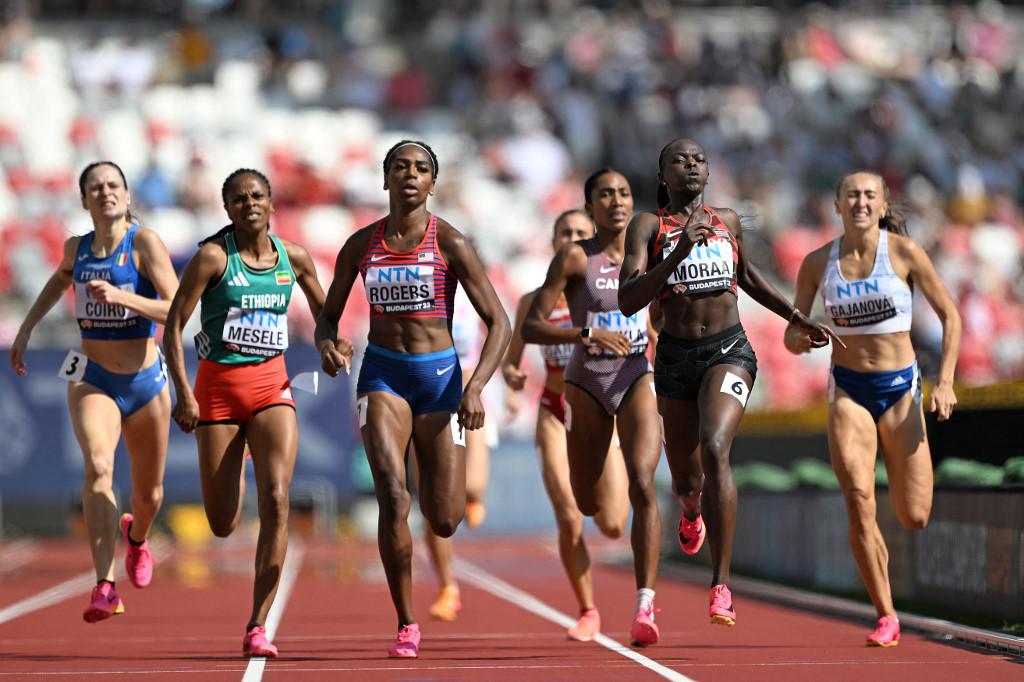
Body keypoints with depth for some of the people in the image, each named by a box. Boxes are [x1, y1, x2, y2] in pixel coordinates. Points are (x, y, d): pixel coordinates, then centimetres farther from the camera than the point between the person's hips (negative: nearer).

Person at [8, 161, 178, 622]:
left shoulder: (145, 242, -11)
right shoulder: (76, 248, 2)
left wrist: (121, 296, -30)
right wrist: (27, 327, 25)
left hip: (145, 381, -1)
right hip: (92, 380, 1)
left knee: (148, 493, 14)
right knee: (98, 467, -27)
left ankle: (136, 537, 52)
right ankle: (105, 587, -34)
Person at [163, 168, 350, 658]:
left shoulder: (294, 258, 4)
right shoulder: (213, 256, -7)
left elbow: (322, 310, 22)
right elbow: (174, 325, -7)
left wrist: (333, 344, 1)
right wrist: (183, 392, -16)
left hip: (272, 386, 2)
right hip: (218, 385, -1)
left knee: (276, 500, -19)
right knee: (222, 525, 2)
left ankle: (257, 627, -15)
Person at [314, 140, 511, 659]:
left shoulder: (450, 244, -5)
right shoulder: (362, 245, 3)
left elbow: (498, 324, -5)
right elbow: (328, 315, 14)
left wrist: (475, 387, -18)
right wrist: (326, 343, -10)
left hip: (439, 376, -1)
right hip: (382, 376, 1)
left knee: (444, 522, 1)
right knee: (392, 499, -20)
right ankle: (406, 625, -8)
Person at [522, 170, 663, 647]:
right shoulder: (574, 258, -10)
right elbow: (529, 328, -16)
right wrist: (589, 334, -27)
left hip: (636, 378, 1)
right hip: (587, 383, -1)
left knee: (643, 485, -22)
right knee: (591, 508, 9)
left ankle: (645, 606, -25)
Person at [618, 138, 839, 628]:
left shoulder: (728, 221, 7)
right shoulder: (648, 225, -4)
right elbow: (628, 301, -16)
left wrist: (798, 318, 28)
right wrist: (678, 254, -26)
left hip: (728, 351, 0)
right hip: (675, 355, 1)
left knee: (715, 449, -27)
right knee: (685, 480, 16)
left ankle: (721, 586, -28)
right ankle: (692, 508, 60)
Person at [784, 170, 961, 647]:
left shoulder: (904, 251, -6)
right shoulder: (818, 263, 0)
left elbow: (950, 316, -1)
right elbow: (794, 330, 8)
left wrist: (945, 382, -9)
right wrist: (797, 339, -17)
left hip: (900, 389, -1)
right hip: (848, 391, 1)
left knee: (914, 518, -2)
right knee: (859, 504, -15)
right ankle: (886, 617, -4)